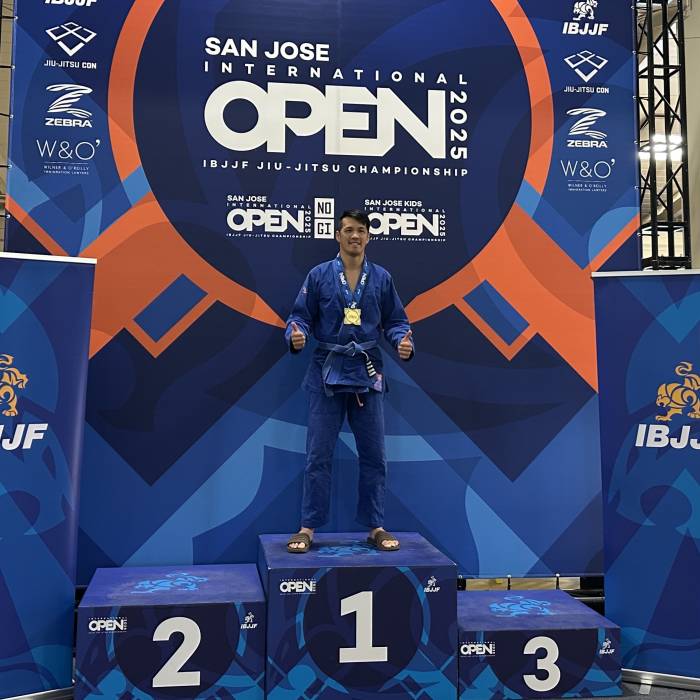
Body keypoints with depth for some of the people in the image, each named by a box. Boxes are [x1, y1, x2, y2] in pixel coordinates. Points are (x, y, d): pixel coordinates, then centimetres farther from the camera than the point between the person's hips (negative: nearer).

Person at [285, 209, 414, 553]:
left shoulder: (381, 278, 6)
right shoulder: (319, 275, 1)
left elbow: (395, 321, 8)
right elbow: (300, 316, 1)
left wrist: (403, 342, -12)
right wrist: (296, 336, -20)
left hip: (367, 373, 2)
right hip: (328, 371, -2)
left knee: (374, 455, 7)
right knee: (318, 455, 1)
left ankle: (376, 527, 20)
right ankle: (308, 528, 12)